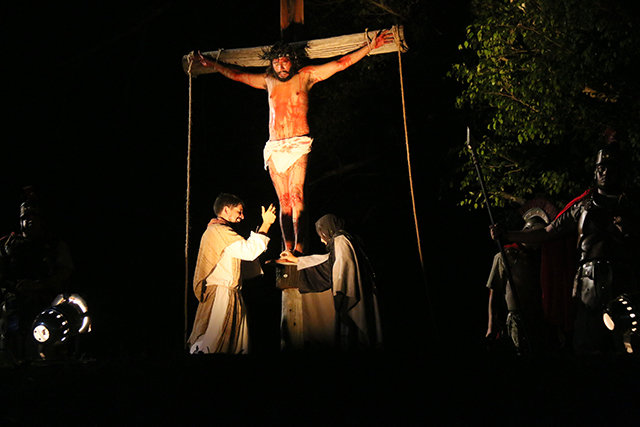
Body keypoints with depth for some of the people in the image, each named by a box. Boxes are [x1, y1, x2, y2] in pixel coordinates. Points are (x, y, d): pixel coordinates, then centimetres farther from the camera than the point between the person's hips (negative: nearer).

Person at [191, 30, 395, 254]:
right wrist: (211, 64, 38)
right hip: (274, 148, 4)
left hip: (298, 145, -4)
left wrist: (371, 46, 6)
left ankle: (298, 248, -26)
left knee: (296, 194, -19)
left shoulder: (306, 76, 8)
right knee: (284, 200, -2)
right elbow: (236, 75, 31)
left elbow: (342, 63, 9)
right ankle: (287, 249, -4)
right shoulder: (268, 81, 18)